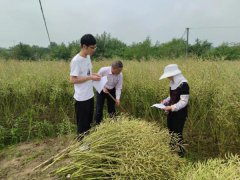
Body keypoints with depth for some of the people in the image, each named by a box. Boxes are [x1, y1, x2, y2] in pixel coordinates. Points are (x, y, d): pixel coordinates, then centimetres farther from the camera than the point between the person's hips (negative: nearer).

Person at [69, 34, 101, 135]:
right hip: (82, 98, -9)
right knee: (82, 123, 8)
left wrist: (93, 74, 0)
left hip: (90, 95, 9)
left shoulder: (88, 57, 6)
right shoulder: (76, 60, -20)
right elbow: (72, 80, -22)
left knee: (89, 121, 22)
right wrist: (90, 77, -22)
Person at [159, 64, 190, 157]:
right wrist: (165, 101, 0)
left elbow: (184, 101, -23)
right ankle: (172, 147, 42)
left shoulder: (183, 84, -22)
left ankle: (181, 151, 21)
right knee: (171, 129, 21)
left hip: (180, 113, -9)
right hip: (172, 111, 9)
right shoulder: (173, 83, 4)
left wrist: (171, 107, -28)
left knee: (178, 132, 1)